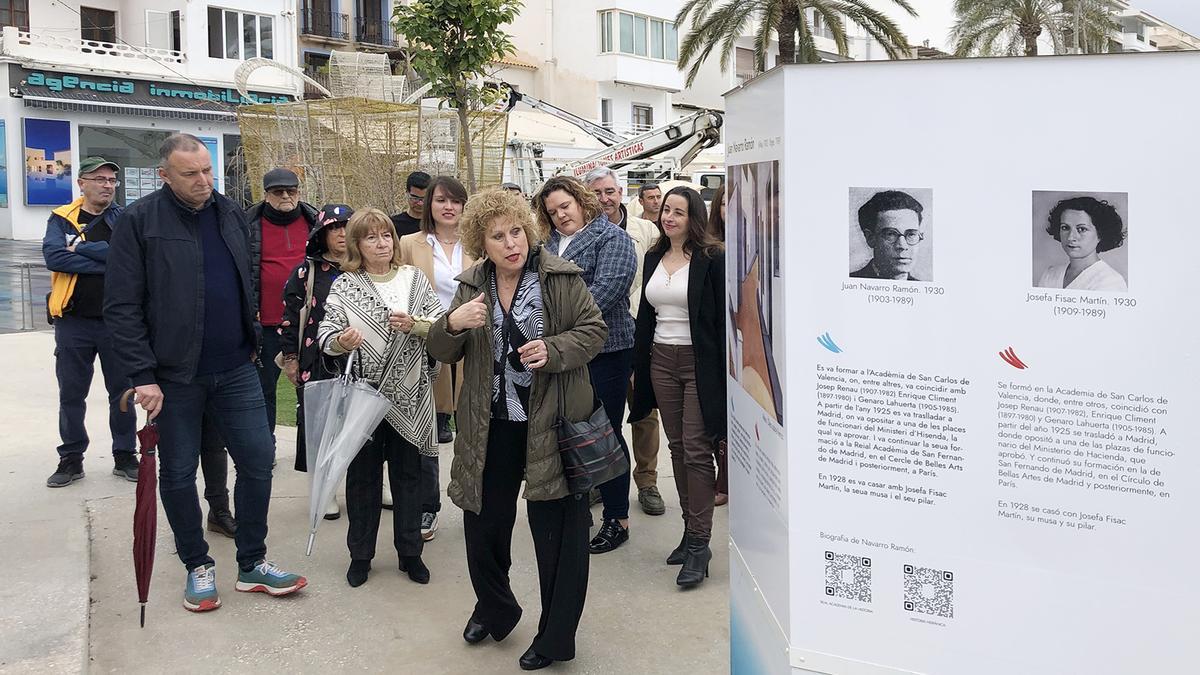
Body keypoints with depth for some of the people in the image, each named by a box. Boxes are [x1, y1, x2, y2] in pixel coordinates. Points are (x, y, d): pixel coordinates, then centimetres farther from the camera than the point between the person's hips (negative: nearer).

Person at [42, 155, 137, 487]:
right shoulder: (61, 219, 2)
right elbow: (53, 257, -14)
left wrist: (81, 248, -14)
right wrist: (107, 263, -16)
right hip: (74, 321, 0)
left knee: (122, 391, 8)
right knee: (71, 394, 9)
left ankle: (125, 456, 21)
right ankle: (71, 458, 22)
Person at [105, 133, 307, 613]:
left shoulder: (231, 214, 7)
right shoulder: (138, 221, -8)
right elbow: (122, 306, -11)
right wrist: (142, 375, -15)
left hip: (236, 370, 4)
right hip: (174, 375, -4)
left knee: (258, 460, 3)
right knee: (178, 474, 8)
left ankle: (252, 564, 18)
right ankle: (198, 566, 25)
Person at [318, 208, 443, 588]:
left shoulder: (414, 278, 4)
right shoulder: (344, 285, -1)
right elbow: (325, 334, -6)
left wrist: (414, 324, -16)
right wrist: (341, 341, -28)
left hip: (407, 394, 1)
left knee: (407, 472, 11)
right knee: (363, 474, 9)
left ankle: (410, 552, 24)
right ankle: (360, 554, 23)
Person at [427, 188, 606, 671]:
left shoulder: (560, 277, -8)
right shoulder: (472, 286, 4)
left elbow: (595, 331, -5)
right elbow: (442, 353, 6)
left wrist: (553, 350, -23)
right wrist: (453, 324, -17)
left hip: (551, 424, -4)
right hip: (491, 427, 4)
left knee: (557, 532, 4)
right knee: (483, 523, 16)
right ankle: (494, 610, 42)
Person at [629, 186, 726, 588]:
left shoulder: (711, 258, -8)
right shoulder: (654, 258, 11)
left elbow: (724, 318, -10)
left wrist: (723, 373, -13)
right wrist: (638, 366, 12)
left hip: (699, 362, -6)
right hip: (661, 360, 6)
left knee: (697, 451, -6)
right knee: (677, 448, 11)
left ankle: (699, 542, 0)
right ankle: (691, 533, 21)